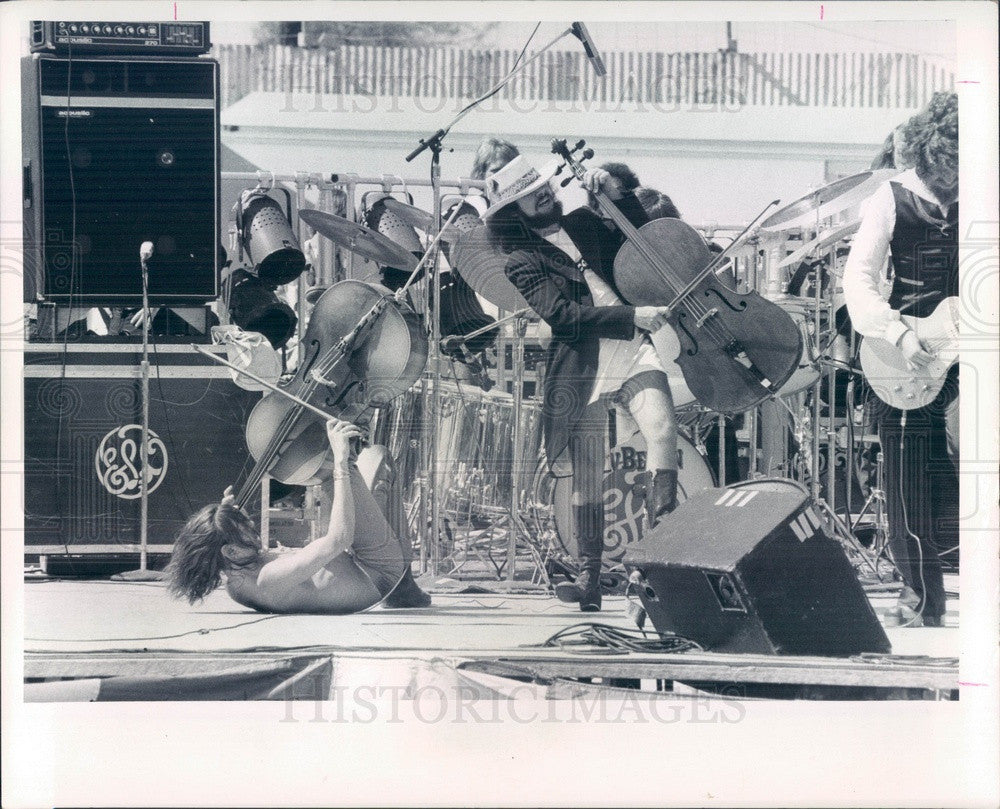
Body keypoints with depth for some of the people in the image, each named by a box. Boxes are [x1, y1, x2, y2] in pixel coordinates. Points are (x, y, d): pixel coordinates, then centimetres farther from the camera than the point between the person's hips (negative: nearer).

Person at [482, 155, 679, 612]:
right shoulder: (522, 262, 3)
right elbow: (565, 316, -11)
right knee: (587, 480, 1)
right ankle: (590, 579, 15)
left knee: (662, 430, -25)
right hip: (582, 370, -2)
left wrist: (614, 195, 6)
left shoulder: (585, 223, 18)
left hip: (634, 353, 2)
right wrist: (633, 316, -20)